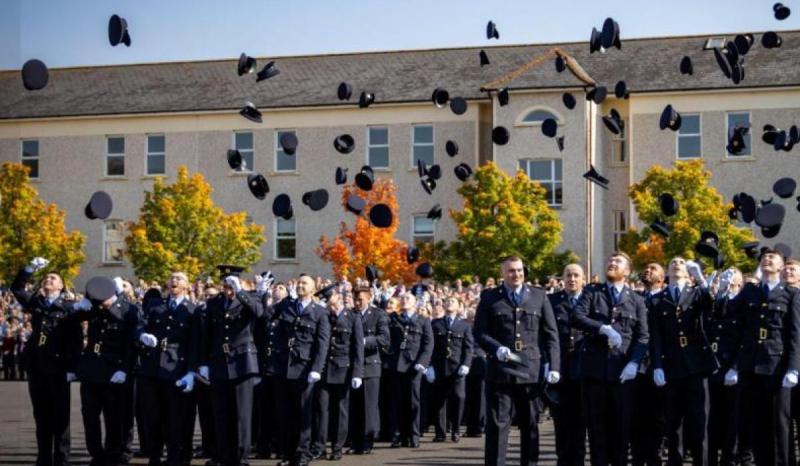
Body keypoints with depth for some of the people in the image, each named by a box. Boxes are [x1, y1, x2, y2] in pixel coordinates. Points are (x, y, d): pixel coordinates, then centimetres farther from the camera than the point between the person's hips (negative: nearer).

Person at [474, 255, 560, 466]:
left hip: (530, 371, 2)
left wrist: (554, 366, 0)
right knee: (497, 425, -1)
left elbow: (551, 334, 8)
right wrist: (496, 349, -16)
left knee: (530, 425, 8)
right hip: (500, 370, -2)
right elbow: (479, 332, 2)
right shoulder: (489, 297, 6)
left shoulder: (539, 296, 10)